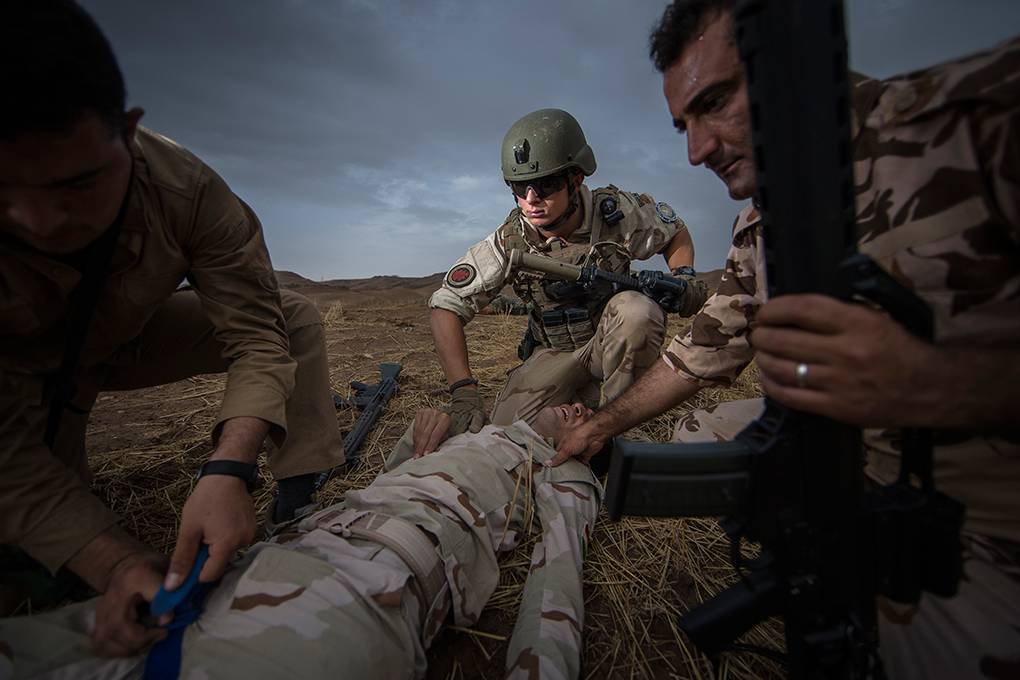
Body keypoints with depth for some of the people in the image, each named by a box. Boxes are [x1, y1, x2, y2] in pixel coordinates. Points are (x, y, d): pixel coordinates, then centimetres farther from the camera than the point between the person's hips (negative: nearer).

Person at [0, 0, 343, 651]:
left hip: (131, 339, 2)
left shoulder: (190, 193, -33)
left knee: (295, 316, -18)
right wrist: (115, 561, -41)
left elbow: (258, 338, -31)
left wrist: (228, 471, -45)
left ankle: (299, 507, -15)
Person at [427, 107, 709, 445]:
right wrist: (464, 390, -31)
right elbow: (445, 305, -20)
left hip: (614, 342, 0)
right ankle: (581, 390, 10)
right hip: (554, 353, 0)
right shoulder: (508, 243, -20)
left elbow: (675, 231, 4)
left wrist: (685, 277, -16)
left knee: (635, 309, -34)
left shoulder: (618, 213, -19)